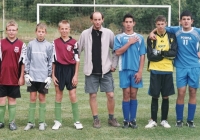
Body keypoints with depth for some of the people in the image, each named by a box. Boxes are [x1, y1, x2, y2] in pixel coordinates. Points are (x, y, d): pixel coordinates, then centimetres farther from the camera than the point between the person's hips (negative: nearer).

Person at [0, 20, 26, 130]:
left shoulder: (21, 45, 0)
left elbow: (23, 62, 2)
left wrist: (22, 77, -1)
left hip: (15, 77, 0)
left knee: (12, 99, 8)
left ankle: (12, 122, 15)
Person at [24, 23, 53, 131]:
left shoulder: (49, 45, 1)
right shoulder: (31, 44, 3)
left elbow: (50, 62, 3)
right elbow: (27, 60, 6)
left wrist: (49, 76, -1)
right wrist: (26, 74, 0)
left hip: (44, 76, -1)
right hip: (32, 76, 1)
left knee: (42, 98, 5)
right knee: (32, 98, 4)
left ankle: (42, 122, 13)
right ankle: (30, 122, 11)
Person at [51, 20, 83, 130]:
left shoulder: (74, 42, 0)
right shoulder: (55, 42, 3)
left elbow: (77, 60, 0)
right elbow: (53, 60, 5)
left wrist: (76, 75, -5)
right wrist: (53, 75, 1)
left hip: (70, 70, -1)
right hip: (59, 70, 1)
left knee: (73, 95, -1)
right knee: (58, 95, 7)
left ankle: (77, 121, 9)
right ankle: (58, 121, 15)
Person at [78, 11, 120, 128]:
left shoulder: (108, 33, -2)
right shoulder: (85, 34, -1)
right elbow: (78, 50, 5)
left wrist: (114, 64, -1)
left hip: (106, 70, 0)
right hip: (91, 71, 0)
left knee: (110, 95, -1)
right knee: (93, 95, 5)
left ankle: (111, 118, 16)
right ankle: (96, 119, 16)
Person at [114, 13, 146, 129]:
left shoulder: (140, 38, 6)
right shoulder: (119, 37, 5)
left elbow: (142, 56, 4)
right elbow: (118, 52, -8)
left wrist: (140, 72, -4)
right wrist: (129, 43, -11)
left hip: (135, 70, 1)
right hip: (124, 70, -1)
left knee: (133, 94, 4)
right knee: (126, 94, 1)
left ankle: (133, 120, 10)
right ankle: (126, 120, 6)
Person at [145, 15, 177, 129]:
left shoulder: (171, 36, 3)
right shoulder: (151, 37, 0)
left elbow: (174, 53, -7)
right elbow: (150, 56, -8)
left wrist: (160, 53, -13)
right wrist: (166, 55, -9)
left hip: (168, 70, 1)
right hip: (155, 71, -1)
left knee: (166, 97, 6)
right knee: (155, 96, 3)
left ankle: (164, 120, 16)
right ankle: (153, 120, 11)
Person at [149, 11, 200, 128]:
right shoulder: (176, 30, 1)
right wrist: (152, 32, -4)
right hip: (181, 67, 0)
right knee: (181, 93, -1)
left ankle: (190, 120, 13)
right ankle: (179, 119, 11)